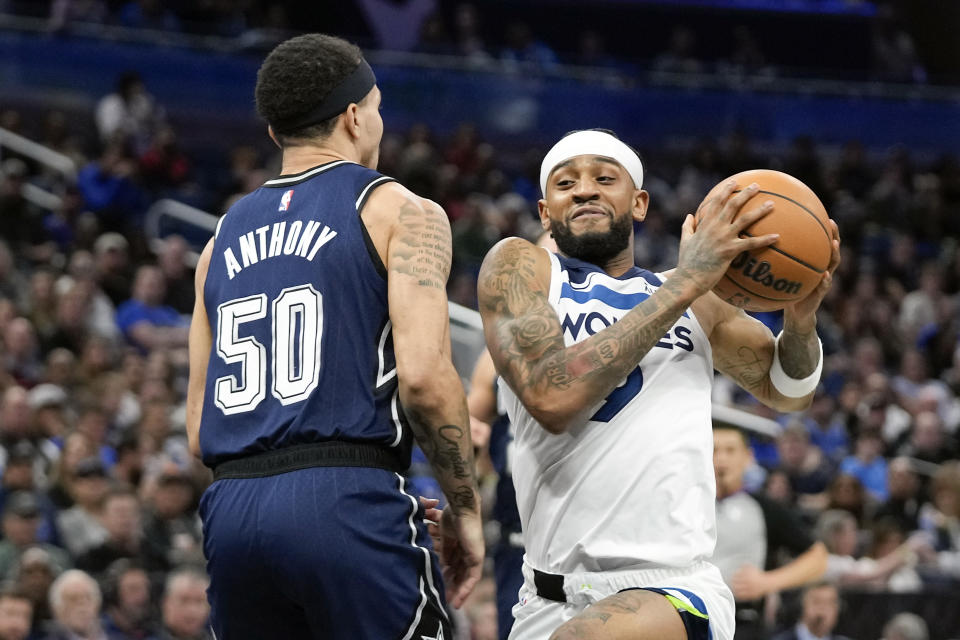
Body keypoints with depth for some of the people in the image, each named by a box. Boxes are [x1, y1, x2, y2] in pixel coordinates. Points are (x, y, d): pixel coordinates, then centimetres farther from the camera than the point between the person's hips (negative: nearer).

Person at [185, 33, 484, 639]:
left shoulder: (224, 239, 21)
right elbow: (424, 376, -12)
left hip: (232, 510, 6)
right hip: (348, 503, -6)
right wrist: (464, 509, -1)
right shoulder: (401, 213, 3)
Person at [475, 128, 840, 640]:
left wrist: (801, 315, 7)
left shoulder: (694, 298, 15)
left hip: (674, 593, 0)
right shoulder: (519, 267, 5)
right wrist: (683, 286, -14)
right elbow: (551, 396, -14)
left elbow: (785, 391, 30)